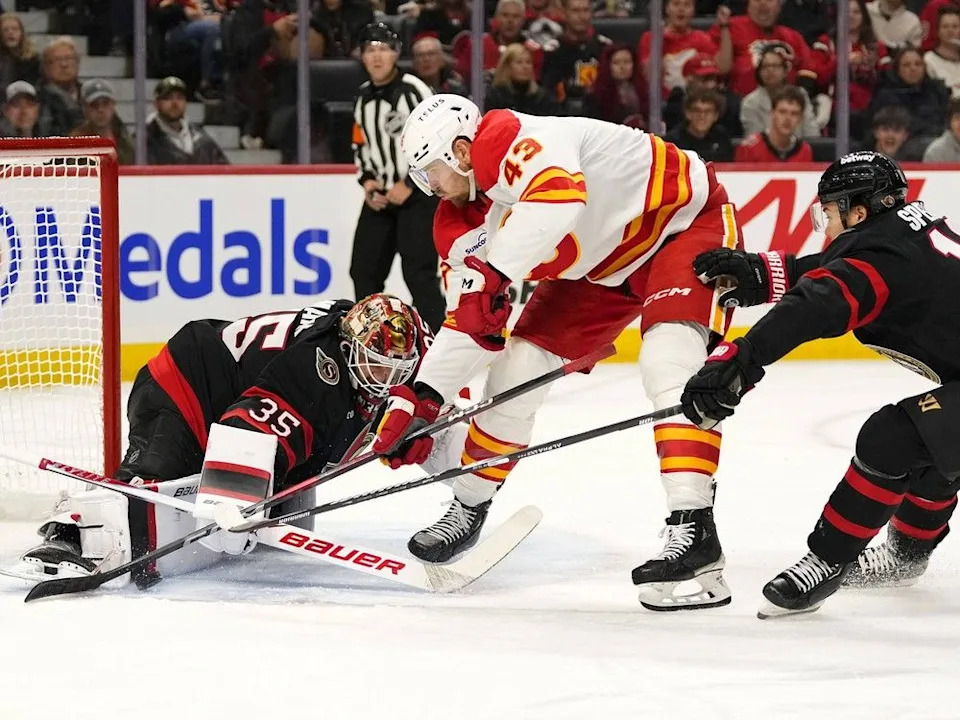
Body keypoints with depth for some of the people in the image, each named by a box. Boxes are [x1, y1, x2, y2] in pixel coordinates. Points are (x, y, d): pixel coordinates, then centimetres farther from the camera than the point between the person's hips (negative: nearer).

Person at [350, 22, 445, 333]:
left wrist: (409, 185, -16)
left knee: (418, 271, -16)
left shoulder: (413, 90, -13)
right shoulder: (364, 97, 10)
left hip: (417, 194, -8)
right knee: (364, 269, 9)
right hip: (380, 195, 8)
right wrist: (367, 180, 3)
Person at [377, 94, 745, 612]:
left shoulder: (515, 143, -30)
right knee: (517, 366, 5)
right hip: (602, 265, 9)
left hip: (689, 219, -9)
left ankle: (694, 527, -37)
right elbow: (466, 320, 3)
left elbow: (560, 196, -52)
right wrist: (421, 400, -3)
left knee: (669, 362, -29)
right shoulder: (463, 221, -3)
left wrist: (493, 272, -52)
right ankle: (468, 509, 22)